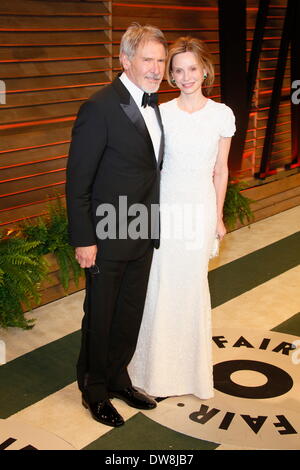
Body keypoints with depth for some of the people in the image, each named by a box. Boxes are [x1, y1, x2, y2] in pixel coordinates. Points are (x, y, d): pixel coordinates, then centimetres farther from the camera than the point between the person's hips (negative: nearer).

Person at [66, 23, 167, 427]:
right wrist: (84, 240, -17)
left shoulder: (152, 103, 7)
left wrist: (153, 226, 11)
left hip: (143, 237, 7)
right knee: (100, 318, 11)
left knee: (130, 315, 20)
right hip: (108, 241, -7)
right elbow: (77, 181, -17)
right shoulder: (100, 108, -19)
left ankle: (118, 379, 41)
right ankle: (94, 391, 32)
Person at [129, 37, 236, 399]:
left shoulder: (222, 115, -2)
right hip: (164, 206, 0)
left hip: (200, 209, 0)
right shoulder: (161, 113, -3)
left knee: (193, 284, 9)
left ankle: (191, 365, 29)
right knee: (160, 284, 5)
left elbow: (220, 171, 5)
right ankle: (158, 365, 25)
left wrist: (218, 217, 8)